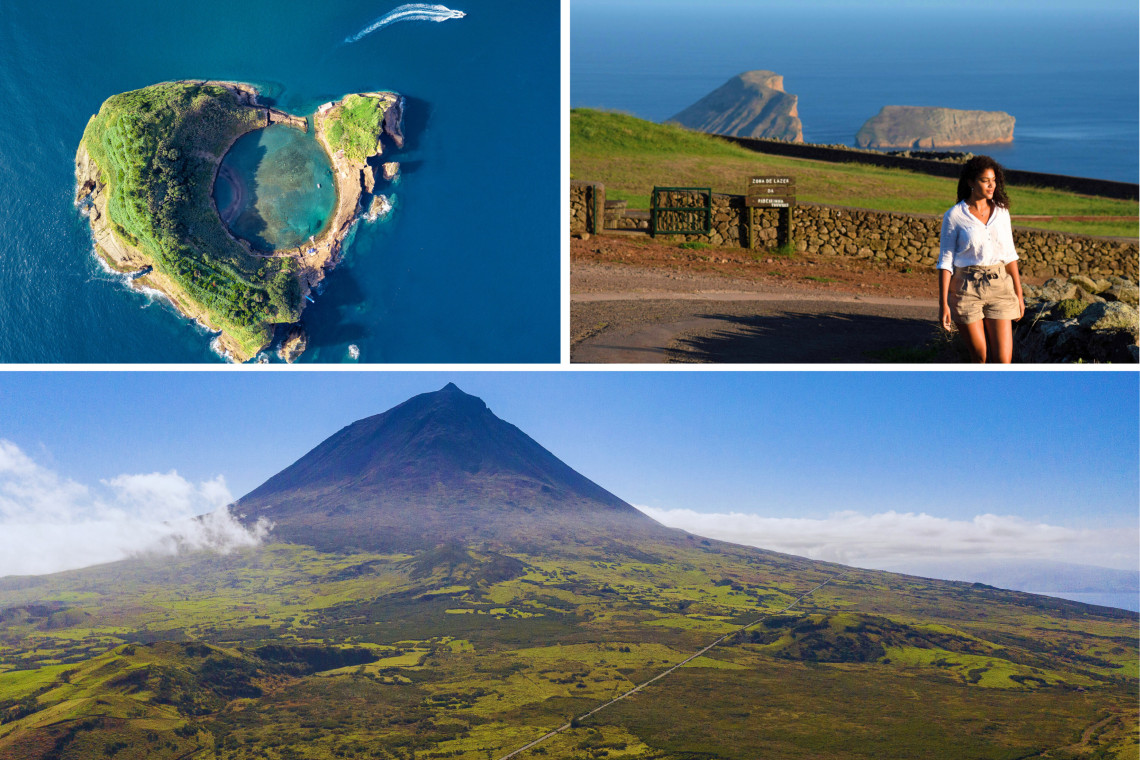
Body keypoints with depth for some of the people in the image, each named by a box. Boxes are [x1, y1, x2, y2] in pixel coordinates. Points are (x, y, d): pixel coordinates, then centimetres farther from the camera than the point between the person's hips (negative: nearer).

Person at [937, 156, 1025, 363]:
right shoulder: (954, 216, -5)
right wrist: (943, 303, -10)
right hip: (967, 289, -3)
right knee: (981, 359, 1)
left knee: (1003, 360, -6)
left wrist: (1018, 294, 10)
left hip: (999, 286, 3)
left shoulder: (1001, 212, 6)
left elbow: (1009, 255, 12)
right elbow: (945, 261, -5)